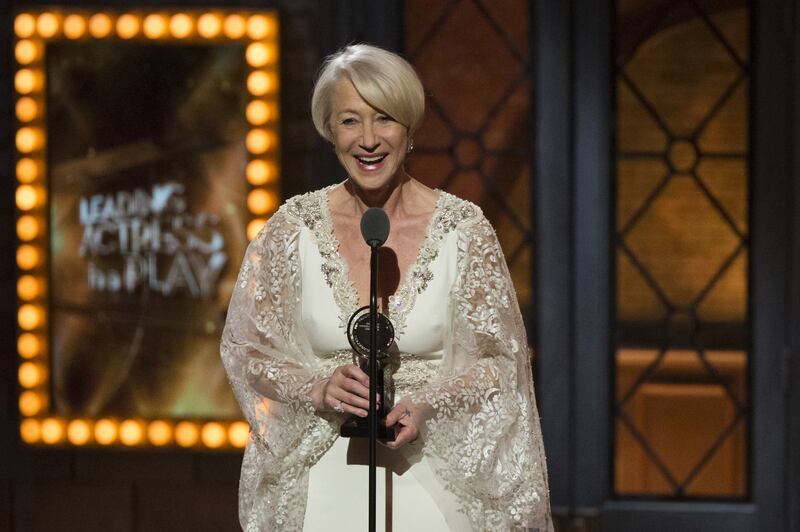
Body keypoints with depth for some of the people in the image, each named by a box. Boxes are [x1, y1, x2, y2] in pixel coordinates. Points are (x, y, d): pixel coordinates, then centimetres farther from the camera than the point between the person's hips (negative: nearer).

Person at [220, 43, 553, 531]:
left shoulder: (462, 229, -6)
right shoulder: (294, 227, -2)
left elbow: (498, 363, -1)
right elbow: (246, 348, 3)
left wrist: (426, 407, -18)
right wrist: (318, 390, -14)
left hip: (432, 478, -1)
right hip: (323, 486, 1)